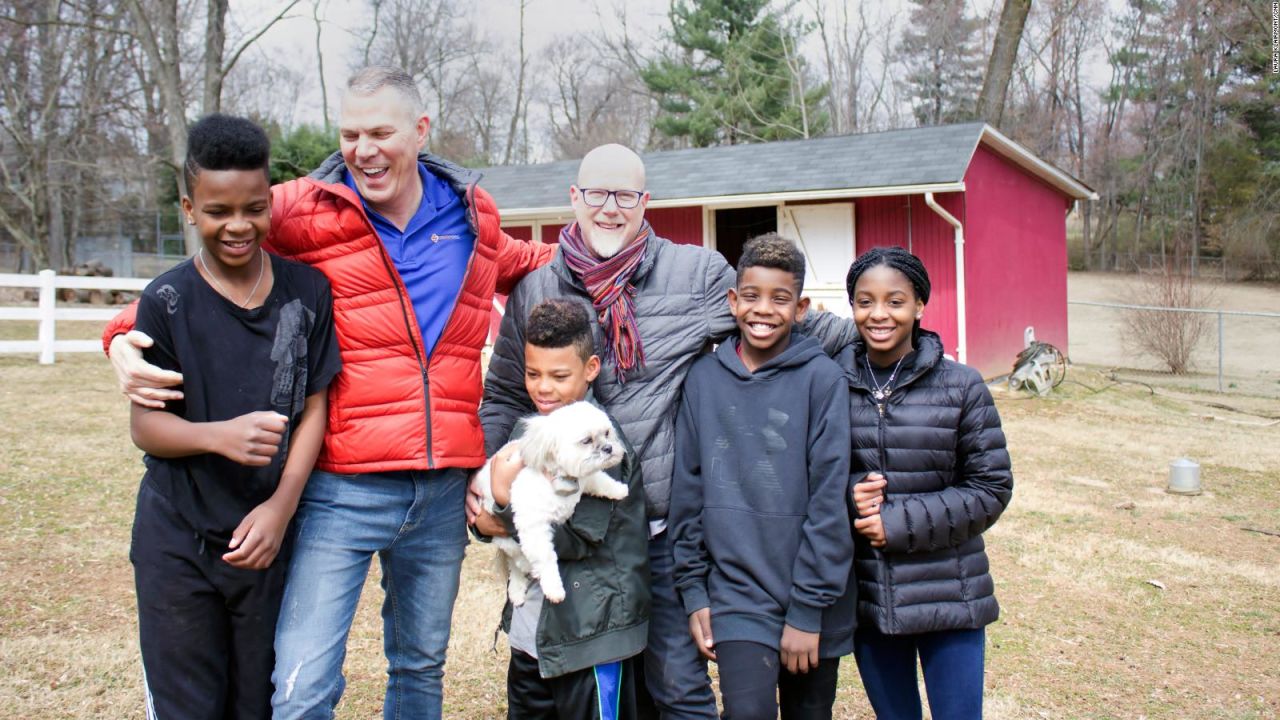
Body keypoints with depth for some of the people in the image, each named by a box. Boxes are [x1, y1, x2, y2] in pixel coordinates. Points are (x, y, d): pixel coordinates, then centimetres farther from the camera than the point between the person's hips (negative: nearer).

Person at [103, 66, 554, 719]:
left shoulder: (473, 215, 7)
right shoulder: (306, 212, -4)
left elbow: (518, 264, 30)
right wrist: (126, 339, -10)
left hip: (443, 489, 4)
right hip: (342, 488, -3)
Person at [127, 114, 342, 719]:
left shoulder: (308, 292, -1)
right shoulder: (167, 301, -5)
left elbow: (313, 410, 0)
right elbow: (145, 424, -5)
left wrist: (281, 507, -12)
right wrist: (220, 435, -25)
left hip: (269, 537, 1)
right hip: (177, 544, -1)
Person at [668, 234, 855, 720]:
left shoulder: (822, 378, -8)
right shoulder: (704, 379, 1)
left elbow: (829, 499, -10)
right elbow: (687, 489, 4)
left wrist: (808, 610, -11)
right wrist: (692, 590, 3)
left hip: (811, 602, -1)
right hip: (736, 596, 1)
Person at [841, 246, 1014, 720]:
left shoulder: (961, 387, -5)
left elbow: (991, 487, -6)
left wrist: (900, 524, -15)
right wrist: (846, 498, -16)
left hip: (948, 597, -1)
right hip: (866, 598, 2)